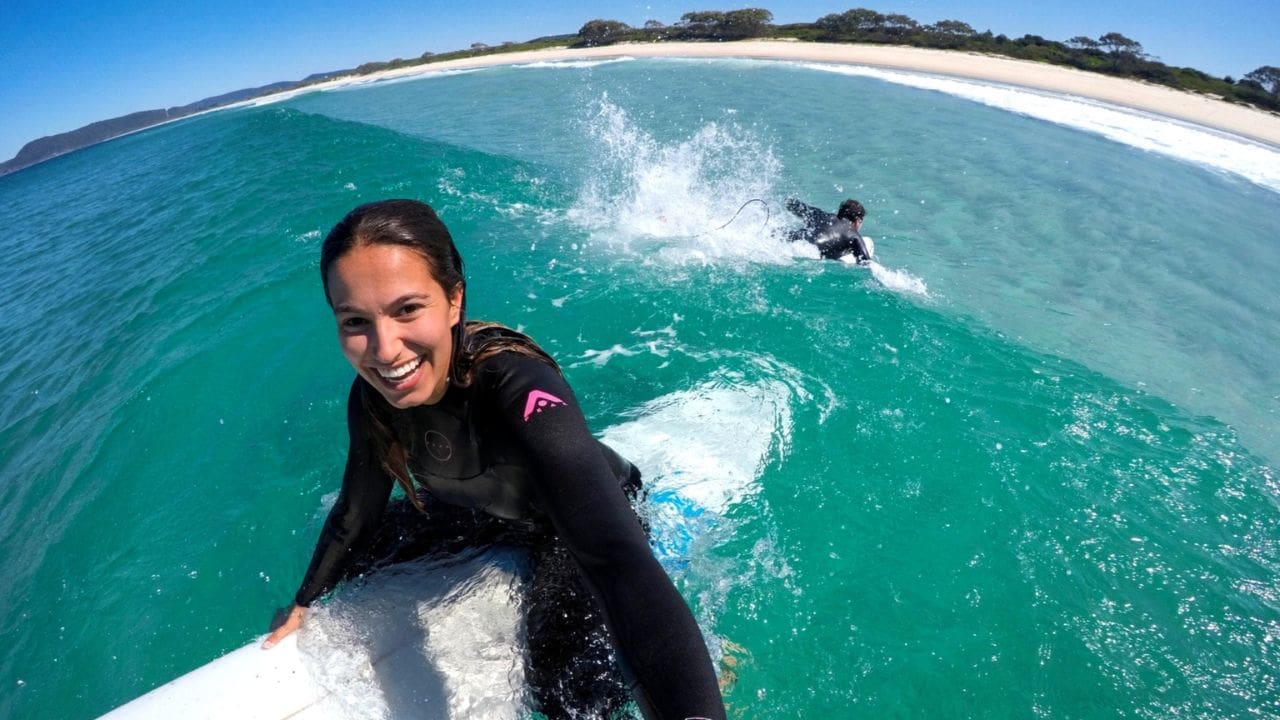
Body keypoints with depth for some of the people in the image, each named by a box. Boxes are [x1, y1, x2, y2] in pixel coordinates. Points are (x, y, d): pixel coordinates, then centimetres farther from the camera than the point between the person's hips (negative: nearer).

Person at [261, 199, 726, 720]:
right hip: (485, 510, 6)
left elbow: (621, 562, -54)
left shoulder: (516, 386, -42)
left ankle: (713, 660, 9)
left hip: (586, 518, -6)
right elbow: (356, 512, -1)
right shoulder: (373, 398, -21)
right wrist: (303, 605, 12)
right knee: (353, 567, 17)